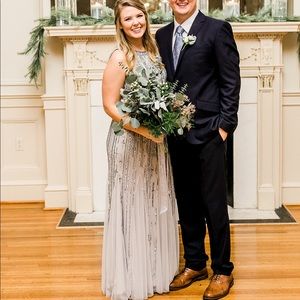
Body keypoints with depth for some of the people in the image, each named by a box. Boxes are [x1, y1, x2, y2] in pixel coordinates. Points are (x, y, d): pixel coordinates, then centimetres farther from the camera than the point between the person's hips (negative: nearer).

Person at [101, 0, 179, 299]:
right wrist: (142, 129, -22)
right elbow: (109, 106, -14)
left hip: (156, 140, 7)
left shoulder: (153, 51, 8)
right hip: (129, 140, -7)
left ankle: (155, 269, 31)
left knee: (155, 205, 15)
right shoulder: (119, 57, -13)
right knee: (132, 207, 3)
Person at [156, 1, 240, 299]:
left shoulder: (217, 29, -5)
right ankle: (195, 264, 28)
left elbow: (231, 80, -7)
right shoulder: (162, 35, 12)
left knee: (214, 204, 2)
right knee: (186, 203, 14)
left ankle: (222, 271, 17)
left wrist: (225, 125, -11)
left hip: (207, 131, -5)